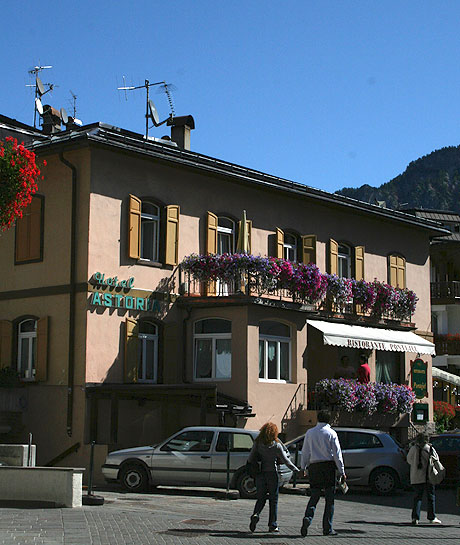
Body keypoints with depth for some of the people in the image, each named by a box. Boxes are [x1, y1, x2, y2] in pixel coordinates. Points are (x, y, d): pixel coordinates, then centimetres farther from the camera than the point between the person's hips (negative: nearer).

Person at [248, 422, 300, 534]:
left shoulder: (257, 444, -2)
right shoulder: (277, 446, -10)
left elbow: (250, 459, -1)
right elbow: (286, 461, -6)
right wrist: (297, 470, 3)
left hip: (260, 474, 3)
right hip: (272, 474, -3)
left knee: (261, 498, 13)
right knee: (273, 500, 8)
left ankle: (256, 514, -15)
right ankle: (272, 525, 9)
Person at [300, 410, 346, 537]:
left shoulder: (309, 433, 6)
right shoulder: (331, 433, -3)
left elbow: (305, 452, 10)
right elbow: (337, 454, -4)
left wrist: (303, 468, 19)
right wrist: (342, 472, -1)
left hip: (314, 467, 3)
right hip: (328, 466, -3)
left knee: (314, 496, 10)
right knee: (329, 498, 4)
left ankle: (308, 517, -16)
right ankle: (327, 528, 5)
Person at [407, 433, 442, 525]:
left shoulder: (413, 449, -3)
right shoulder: (431, 449, -3)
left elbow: (409, 460, 6)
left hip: (416, 477, 0)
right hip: (429, 476, 0)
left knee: (417, 497, 5)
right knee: (430, 497, 12)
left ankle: (415, 517, -7)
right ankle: (432, 518, 17)